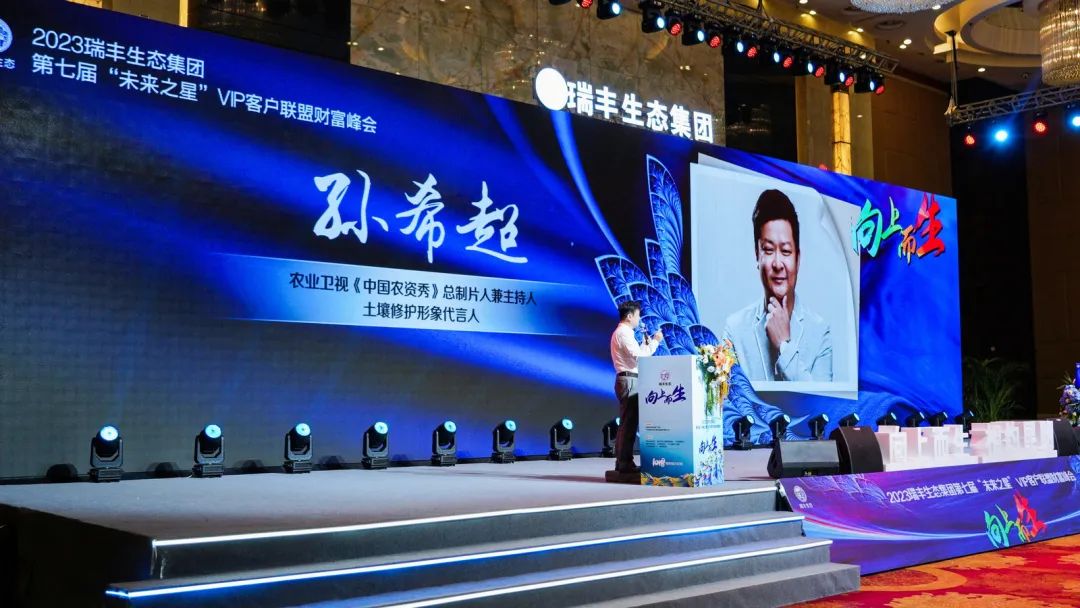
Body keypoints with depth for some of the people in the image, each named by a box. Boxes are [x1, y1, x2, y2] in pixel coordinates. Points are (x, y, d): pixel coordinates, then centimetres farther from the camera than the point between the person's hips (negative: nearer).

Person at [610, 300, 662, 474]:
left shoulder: (621, 333, 21)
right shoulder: (624, 333, -12)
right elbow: (638, 356, -20)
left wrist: (646, 343, 14)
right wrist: (655, 341, -11)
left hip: (627, 380, 11)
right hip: (629, 380, -11)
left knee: (626, 422, 12)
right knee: (629, 422, -10)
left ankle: (621, 462, 15)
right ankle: (625, 463, -10)